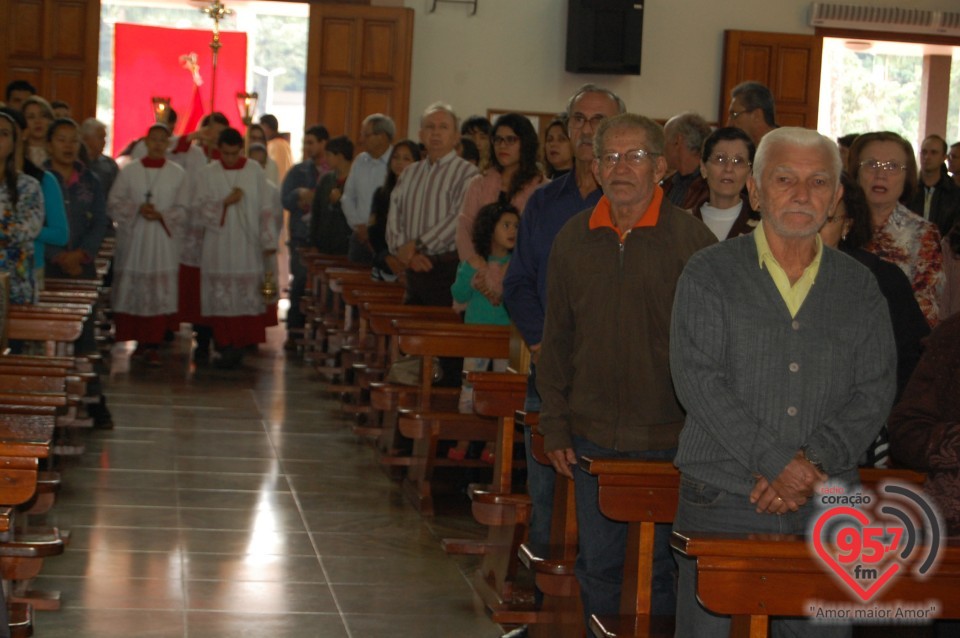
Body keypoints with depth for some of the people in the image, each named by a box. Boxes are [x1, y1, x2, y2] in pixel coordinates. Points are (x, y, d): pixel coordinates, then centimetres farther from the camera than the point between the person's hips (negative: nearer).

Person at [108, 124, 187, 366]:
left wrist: (162, 215, -12)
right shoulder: (129, 171, 6)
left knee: (160, 292, -6)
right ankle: (141, 340, 12)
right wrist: (137, 209, -11)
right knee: (134, 291, 0)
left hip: (163, 242, -1)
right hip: (133, 241, 1)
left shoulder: (178, 174, 6)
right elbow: (114, 203, 4)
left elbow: (182, 210, 5)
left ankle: (153, 345, -6)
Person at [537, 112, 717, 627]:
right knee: (597, 563, 10)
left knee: (660, 564, 4)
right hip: (592, 437, 4)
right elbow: (556, 338, 12)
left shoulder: (691, 238, -6)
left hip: (668, 438, -4)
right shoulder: (573, 238, 7)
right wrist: (555, 425, 8)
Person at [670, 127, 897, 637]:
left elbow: (875, 391, 3)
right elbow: (697, 379, -10)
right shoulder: (709, 274, 1)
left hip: (826, 508, 2)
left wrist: (812, 463, -13)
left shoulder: (858, 286, 10)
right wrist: (778, 464, -17)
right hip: (722, 501, -2)